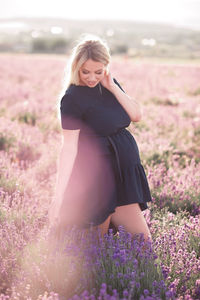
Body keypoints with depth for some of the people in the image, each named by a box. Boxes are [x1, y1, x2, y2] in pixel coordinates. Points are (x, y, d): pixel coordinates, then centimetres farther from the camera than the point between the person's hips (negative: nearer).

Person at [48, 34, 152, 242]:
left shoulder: (109, 85, 7)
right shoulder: (72, 99, -14)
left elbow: (137, 115, 3)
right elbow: (69, 148, -19)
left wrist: (113, 87, -8)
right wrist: (59, 197, -24)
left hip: (123, 170, 7)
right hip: (95, 176, -7)